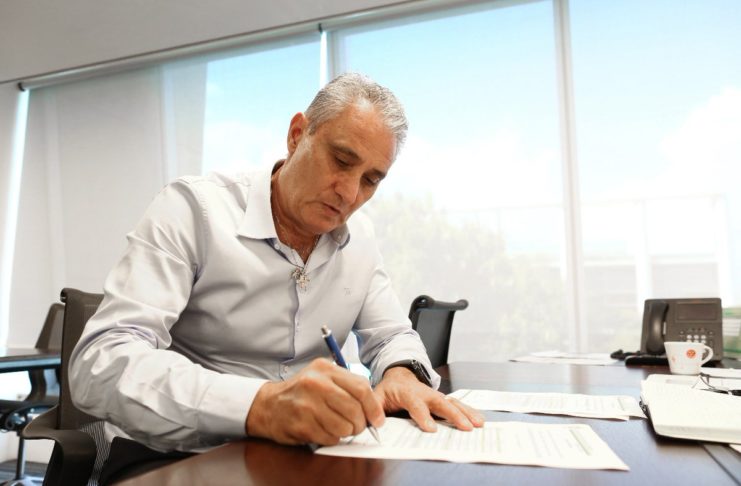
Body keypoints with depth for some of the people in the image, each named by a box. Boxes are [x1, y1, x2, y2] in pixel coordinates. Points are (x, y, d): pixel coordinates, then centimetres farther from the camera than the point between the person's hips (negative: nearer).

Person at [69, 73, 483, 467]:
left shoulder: (360, 238, 3)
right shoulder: (194, 209, -16)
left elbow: (391, 335, 10)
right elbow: (100, 364, -24)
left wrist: (402, 373, -15)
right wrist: (258, 405, -40)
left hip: (298, 456, 5)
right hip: (181, 459, -4)